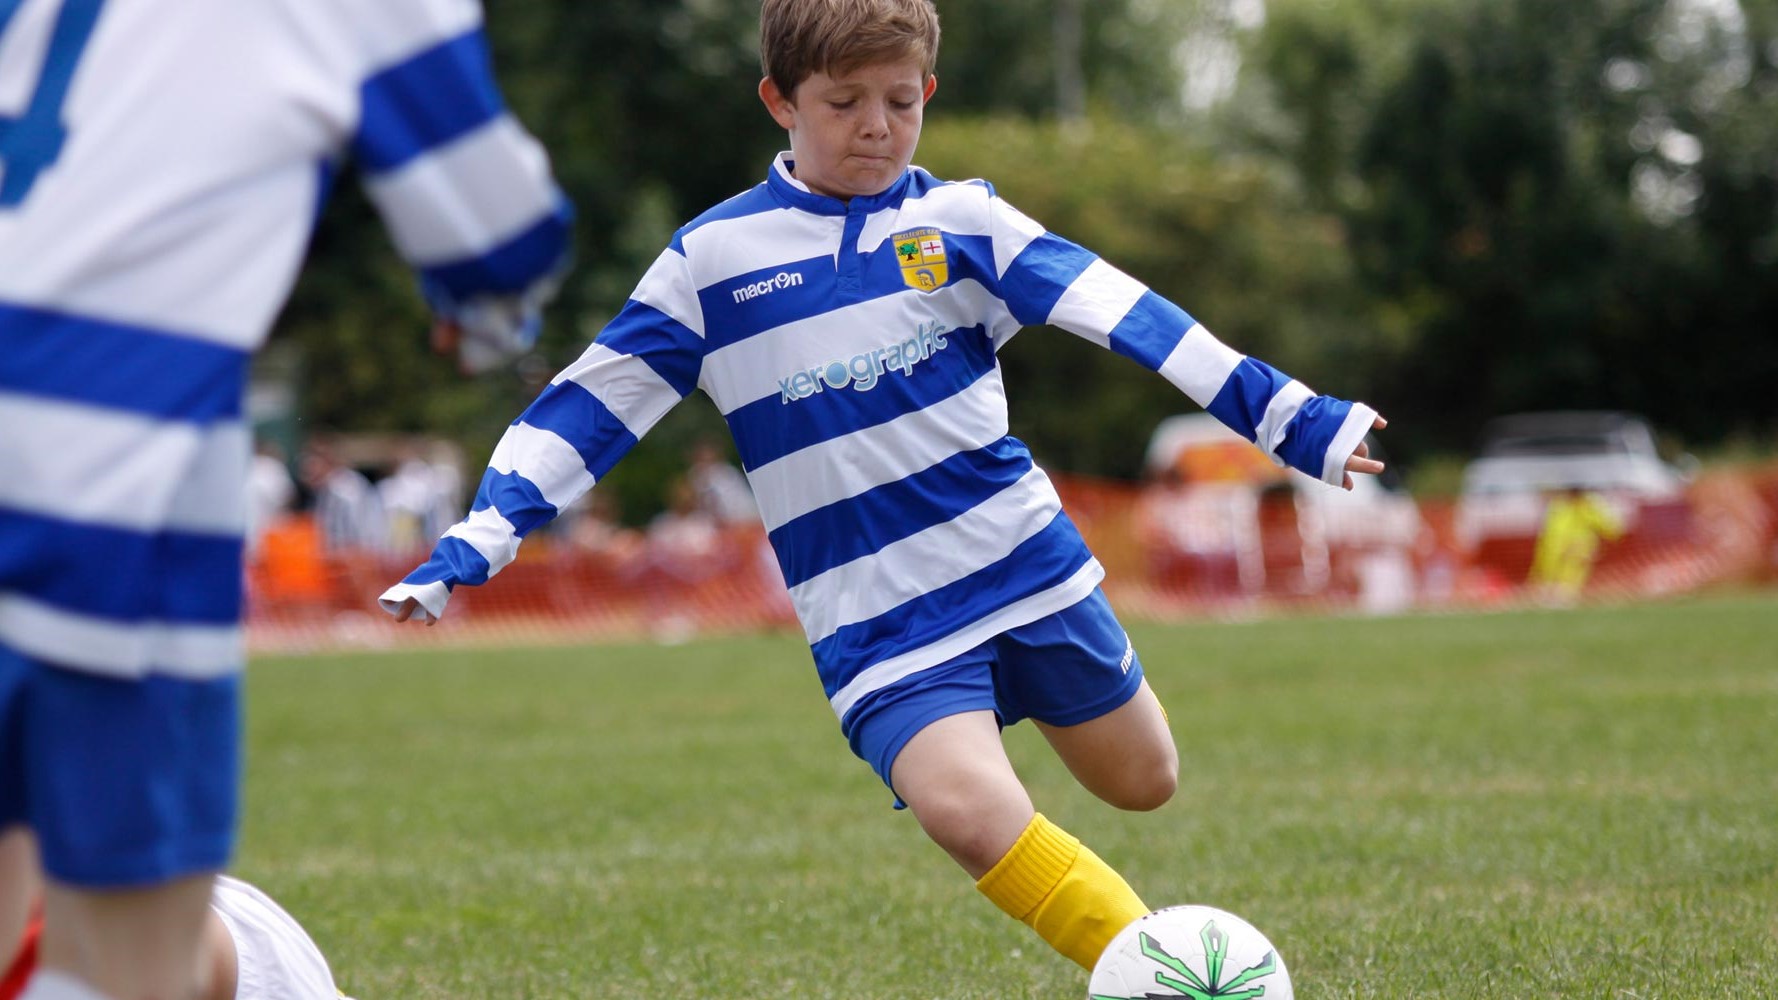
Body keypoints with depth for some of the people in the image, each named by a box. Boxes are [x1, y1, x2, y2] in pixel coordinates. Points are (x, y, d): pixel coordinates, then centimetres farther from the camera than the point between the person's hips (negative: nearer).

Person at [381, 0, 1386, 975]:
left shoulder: (959, 219, 1)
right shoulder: (713, 258, -1)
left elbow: (1118, 309, -6)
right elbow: (587, 407, 2)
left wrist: (1285, 414, -11)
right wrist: (475, 543, -6)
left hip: (1026, 559, 3)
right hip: (877, 614, -2)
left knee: (1143, 781, 11)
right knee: (966, 805, -27)